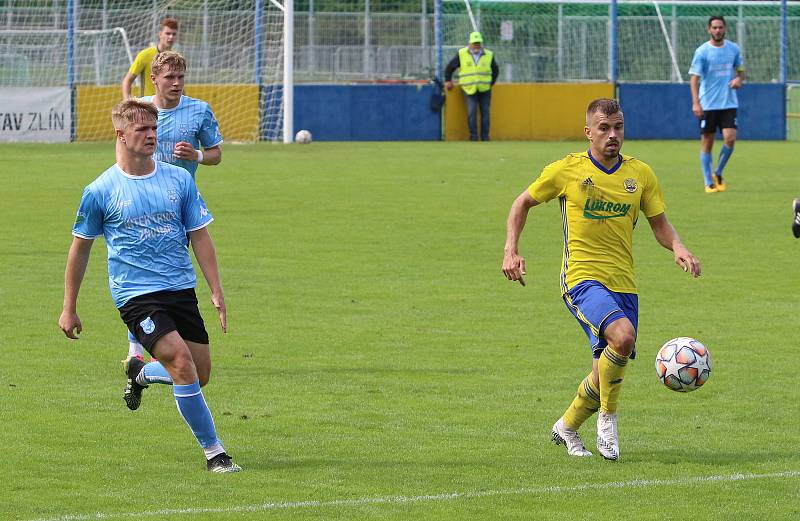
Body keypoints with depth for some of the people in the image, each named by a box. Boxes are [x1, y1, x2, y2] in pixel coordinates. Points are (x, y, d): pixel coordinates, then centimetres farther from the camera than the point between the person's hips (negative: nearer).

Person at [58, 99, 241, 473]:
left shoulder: (179, 179, 5)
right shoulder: (100, 191, -3)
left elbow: (200, 236, 10)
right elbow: (80, 248, 7)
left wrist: (216, 292, 3)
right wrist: (69, 309, 10)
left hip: (181, 289, 5)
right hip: (136, 296, -5)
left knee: (200, 375, 7)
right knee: (182, 363, -21)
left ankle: (140, 372, 38)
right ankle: (214, 452, -12)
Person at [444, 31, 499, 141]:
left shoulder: (489, 55, 3)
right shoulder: (461, 54, -1)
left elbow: (495, 70, 18)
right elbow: (449, 67, 10)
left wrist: (491, 83, 12)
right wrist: (448, 80, 7)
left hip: (484, 90, 2)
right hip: (469, 90, -2)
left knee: (485, 113, 1)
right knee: (472, 112, -14)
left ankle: (485, 137, 9)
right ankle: (473, 137, -10)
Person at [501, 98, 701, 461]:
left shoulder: (640, 174, 6)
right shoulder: (566, 171, -2)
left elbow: (660, 225, 11)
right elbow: (523, 203, 11)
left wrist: (678, 249, -10)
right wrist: (511, 251, 0)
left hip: (623, 283, 5)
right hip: (582, 278, -5)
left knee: (609, 372, 6)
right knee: (623, 336, -31)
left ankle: (567, 427, 33)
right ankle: (607, 418, -11)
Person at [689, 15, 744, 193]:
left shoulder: (733, 49, 6)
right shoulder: (702, 51, -5)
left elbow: (740, 70, 20)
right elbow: (694, 78, -8)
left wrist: (739, 79, -5)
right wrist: (695, 102, -19)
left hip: (729, 103, 2)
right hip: (707, 104, -2)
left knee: (730, 139, -11)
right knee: (707, 143, 1)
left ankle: (718, 174, 11)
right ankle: (709, 183, 10)